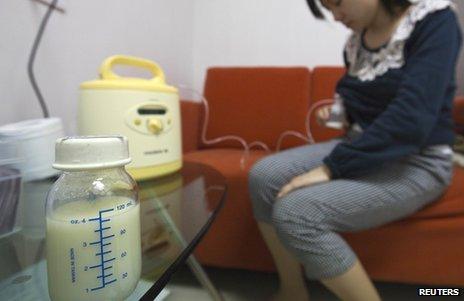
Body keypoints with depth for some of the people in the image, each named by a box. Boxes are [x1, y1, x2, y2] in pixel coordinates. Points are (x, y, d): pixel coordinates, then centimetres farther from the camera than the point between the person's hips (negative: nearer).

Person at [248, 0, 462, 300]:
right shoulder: (357, 39, 9)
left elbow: (411, 119, -26)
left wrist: (329, 168, -28)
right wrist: (338, 113, 3)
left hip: (414, 163, -7)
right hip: (360, 148, 8)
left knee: (295, 211, -27)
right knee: (263, 176, -11)